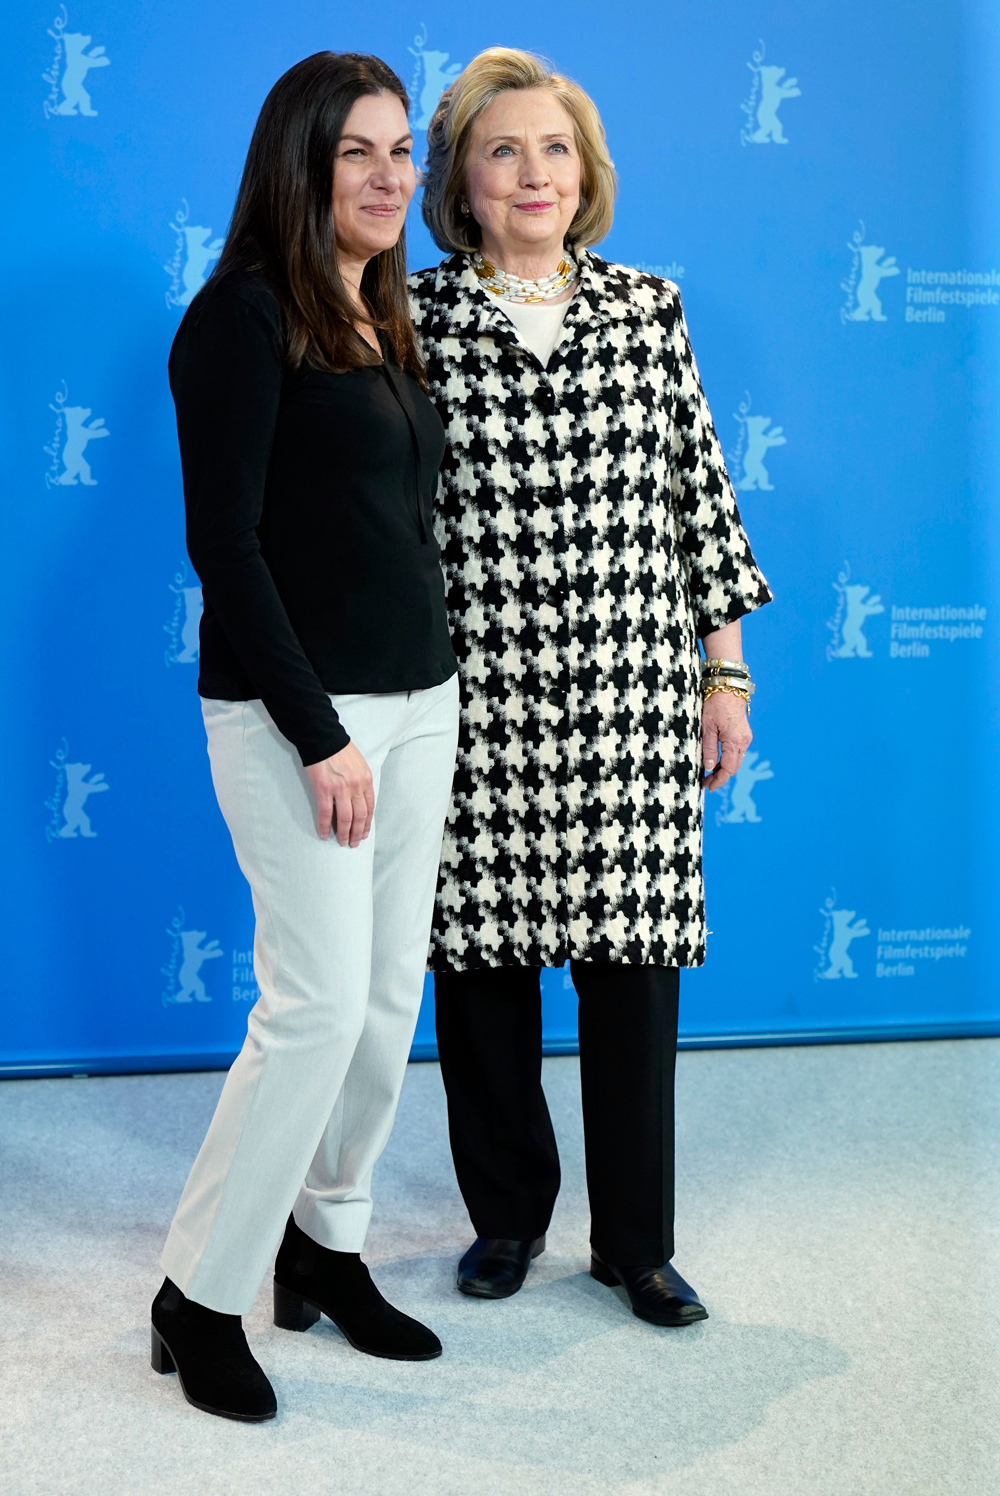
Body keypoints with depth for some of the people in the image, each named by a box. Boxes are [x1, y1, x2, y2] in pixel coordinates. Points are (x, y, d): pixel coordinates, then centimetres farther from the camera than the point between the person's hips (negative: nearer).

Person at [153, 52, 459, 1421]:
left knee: (391, 1001, 10)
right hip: (295, 712, -8)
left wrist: (425, 703, 11)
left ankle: (324, 1251, 27)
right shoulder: (247, 313, -9)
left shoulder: (382, 320, 15)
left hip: (416, 699, 8)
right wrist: (318, 733, -17)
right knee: (319, 1008, -7)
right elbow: (222, 538, -15)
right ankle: (201, 1298, 9)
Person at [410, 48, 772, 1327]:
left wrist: (725, 669, 7)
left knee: (636, 956, 5)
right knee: (486, 955, 8)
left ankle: (635, 1238, 22)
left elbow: (698, 491, 9)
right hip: (477, 700, -1)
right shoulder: (413, 318, 1)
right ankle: (507, 1215, 29)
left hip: (635, 694, 2)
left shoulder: (648, 308, 8)